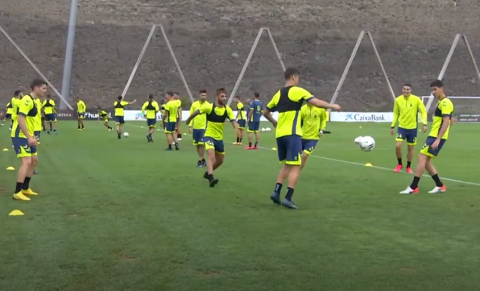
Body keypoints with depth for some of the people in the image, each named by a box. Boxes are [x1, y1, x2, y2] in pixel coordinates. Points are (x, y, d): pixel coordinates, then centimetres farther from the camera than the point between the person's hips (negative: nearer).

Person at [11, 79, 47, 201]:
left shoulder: (32, 101, 14)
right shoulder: (27, 100, -17)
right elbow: (20, 119, -25)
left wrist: (32, 137, 20)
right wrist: (29, 137, -28)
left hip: (27, 136, 11)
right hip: (20, 136, -11)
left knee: (34, 160, 16)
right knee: (27, 161, -17)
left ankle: (25, 188, 26)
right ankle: (17, 193, -13)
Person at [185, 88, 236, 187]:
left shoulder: (227, 109, -8)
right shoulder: (209, 107, -17)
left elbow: (233, 120, -17)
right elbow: (196, 112, -3)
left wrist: (237, 129, -38)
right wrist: (188, 120, 12)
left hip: (219, 138, 5)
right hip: (209, 136, -5)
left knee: (220, 160, 17)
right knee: (211, 157, -27)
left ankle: (208, 173, 40)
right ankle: (210, 178, -33)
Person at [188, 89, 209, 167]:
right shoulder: (194, 104, 5)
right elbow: (191, 115, 8)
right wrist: (190, 126, 2)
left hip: (204, 127, -3)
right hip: (195, 128, 3)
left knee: (201, 144, -11)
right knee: (197, 144, 7)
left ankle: (200, 160, -3)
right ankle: (203, 159, 20)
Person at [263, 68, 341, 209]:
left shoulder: (278, 94, 14)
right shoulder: (297, 91, -5)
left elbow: (265, 112, 22)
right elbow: (317, 103, -10)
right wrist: (332, 106, 4)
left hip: (280, 134, 7)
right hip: (292, 134, -7)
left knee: (287, 165, 19)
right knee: (295, 166, -3)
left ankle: (276, 192, 9)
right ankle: (288, 198, -10)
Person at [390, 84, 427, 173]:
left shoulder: (416, 99, -9)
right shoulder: (398, 100, -3)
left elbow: (423, 111, -5)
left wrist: (424, 124, -16)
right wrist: (392, 126, 7)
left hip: (413, 128, 0)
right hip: (402, 127, 1)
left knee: (411, 148, 8)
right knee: (398, 146, -13)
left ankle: (408, 167, 26)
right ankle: (399, 164, 10)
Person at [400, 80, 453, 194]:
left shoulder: (445, 103, -13)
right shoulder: (441, 102, 18)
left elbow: (446, 122, -21)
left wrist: (438, 139, -25)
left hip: (436, 137, -10)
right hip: (434, 136, 10)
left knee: (421, 157, -12)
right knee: (425, 160, 11)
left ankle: (413, 187, -12)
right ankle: (440, 186, 16)